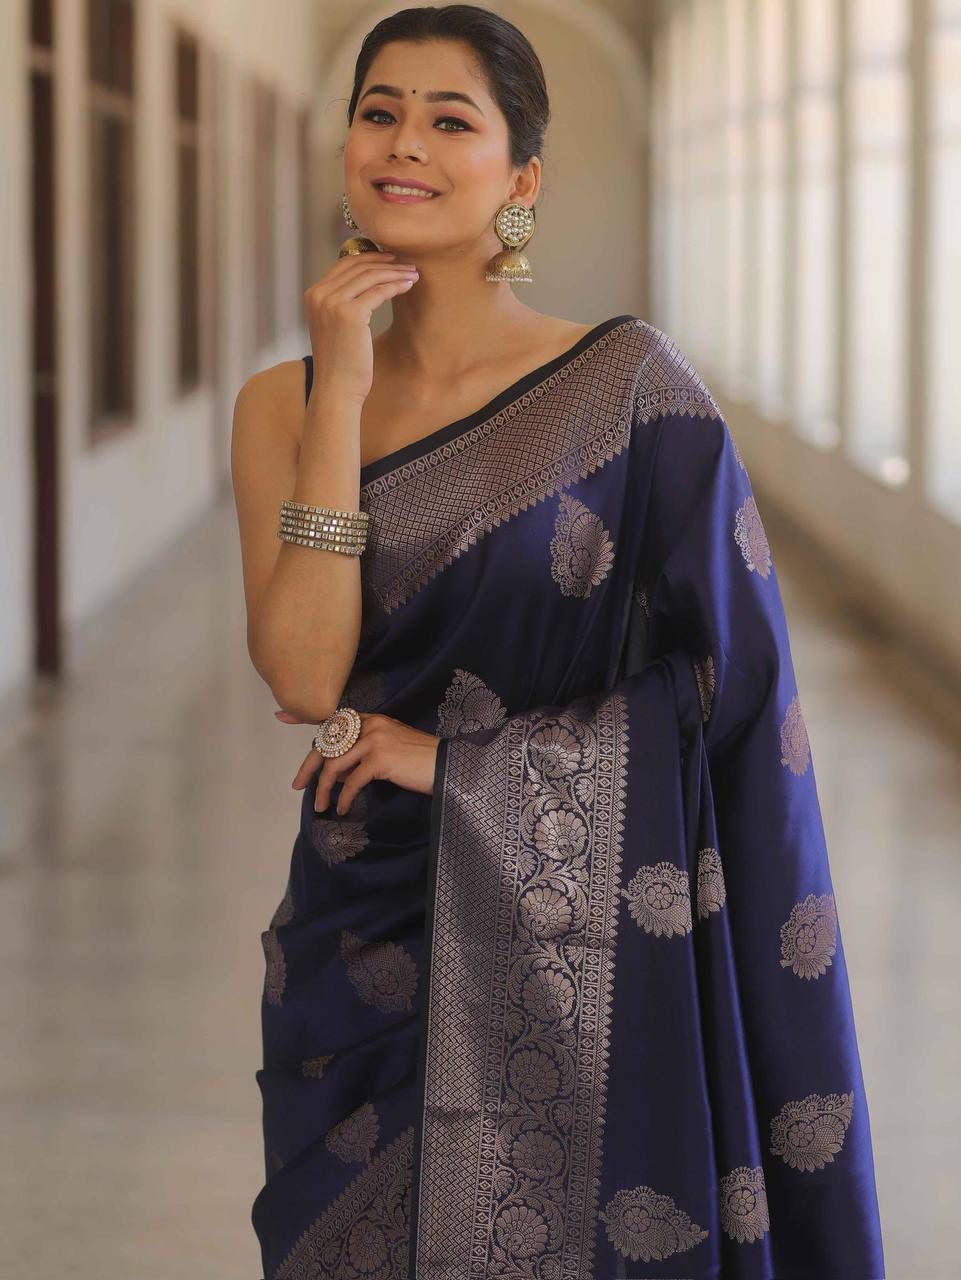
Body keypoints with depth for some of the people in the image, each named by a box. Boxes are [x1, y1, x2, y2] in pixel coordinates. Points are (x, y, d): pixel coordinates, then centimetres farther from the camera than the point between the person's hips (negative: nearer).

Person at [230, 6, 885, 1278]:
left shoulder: (630, 383, -8)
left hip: (576, 958, -3)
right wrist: (339, 395, -13)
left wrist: (461, 764, -11)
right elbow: (304, 676, -10)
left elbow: (726, 678, -10)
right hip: (363, 952, 3)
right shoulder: (282, 404, 3)